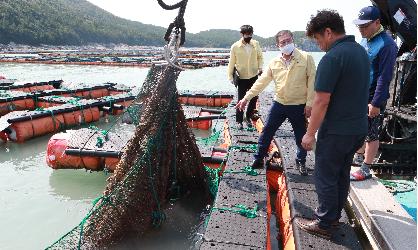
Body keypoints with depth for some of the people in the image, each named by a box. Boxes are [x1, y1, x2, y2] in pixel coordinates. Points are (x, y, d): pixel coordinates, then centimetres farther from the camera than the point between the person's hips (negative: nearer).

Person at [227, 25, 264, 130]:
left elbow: (260, 56, 11)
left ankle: (248, 117, 31)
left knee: (254, 98, 10)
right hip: (242, 78, -3)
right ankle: (239, 121, 17)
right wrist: (230, 76, -8)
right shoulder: (235, 47, -11)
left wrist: (260, 67, -5)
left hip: (254, 76, 3)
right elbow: (231, 62, -5)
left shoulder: (256, 44, -3)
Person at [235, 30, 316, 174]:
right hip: (279, 104, 3)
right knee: (267, 132, 8)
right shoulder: (274, 63, 2)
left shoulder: (306, 58, -8)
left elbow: (312, 82, -9)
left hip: (299, 106, -2)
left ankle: (301, 162, 35)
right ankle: (258, 159, 23)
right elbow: (261, 82, 4)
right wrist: (246, 98, 0)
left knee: (301, 136, 12)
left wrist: (309, 104, -12)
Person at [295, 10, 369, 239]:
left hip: (336, 131, -9)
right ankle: (334, 214, 35)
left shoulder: (332, 57, -20)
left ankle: (324, 224, 19)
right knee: (342, 173, 20)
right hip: (358, 128, 9)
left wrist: (310, 133, -13)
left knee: (325, 177, 6)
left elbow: (321, 101, -22)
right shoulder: (361, 51, 9)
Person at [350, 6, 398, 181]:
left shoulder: (386, 45, -18)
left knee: (371, 134, 2)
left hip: (372, 100, -8)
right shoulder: (365, 40, 9)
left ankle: (365, 170, 12)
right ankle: (359, 157, 36)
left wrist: (376, 103, -21)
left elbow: (384, 77, -20)